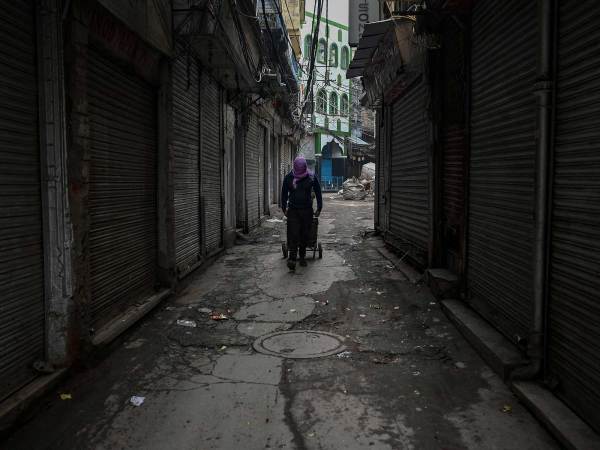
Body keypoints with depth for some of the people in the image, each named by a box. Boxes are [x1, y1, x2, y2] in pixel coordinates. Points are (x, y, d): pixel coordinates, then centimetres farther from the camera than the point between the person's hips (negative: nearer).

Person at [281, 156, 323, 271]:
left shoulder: (312, 177, 1)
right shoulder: (288, 178, 1)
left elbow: (318, 193, 9)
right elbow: (284, 194, 12)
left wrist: (319, 209, 8)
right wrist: (284, 209, 11)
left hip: (307, 210, 1)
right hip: (293, 210, -1)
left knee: (305, 235, 6)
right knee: (293, 234, -11)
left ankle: (302, 257, 22)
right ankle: (292, 259, -14)